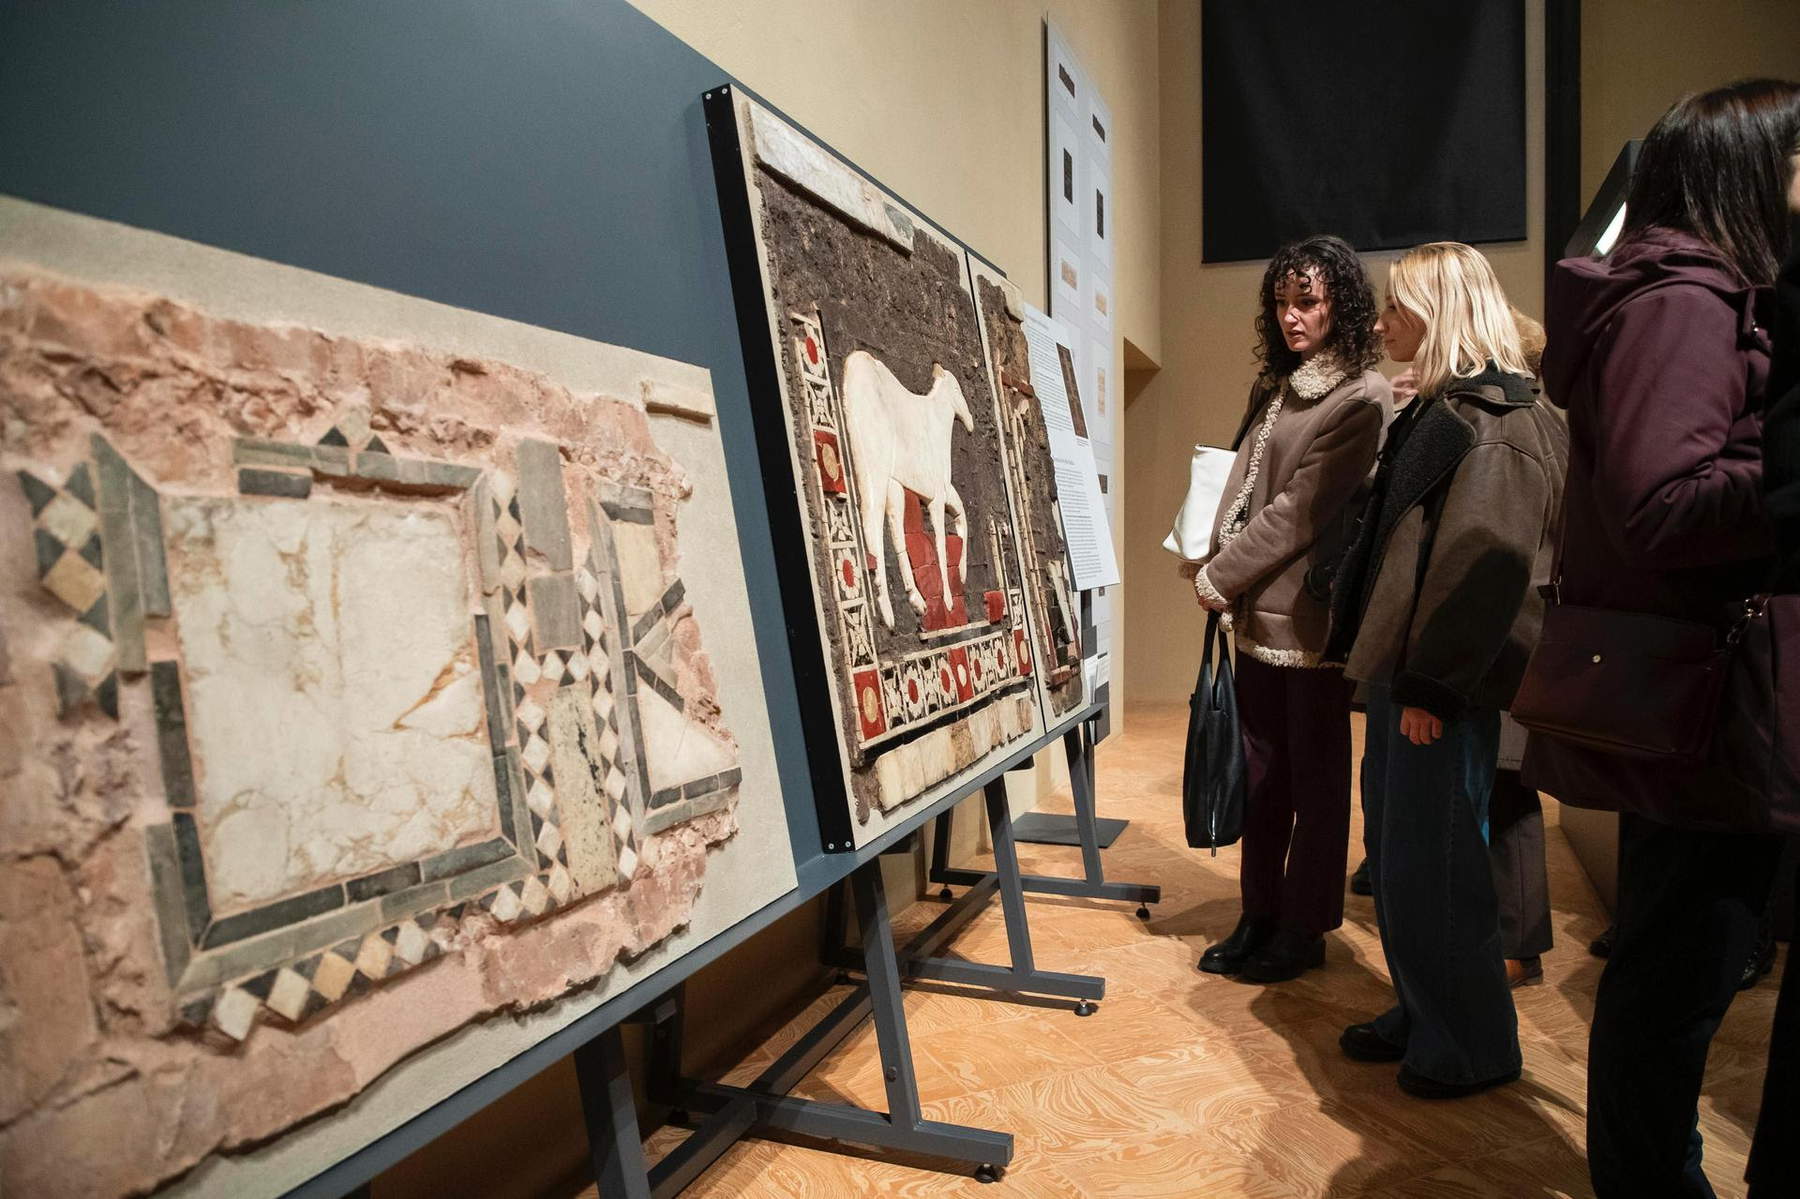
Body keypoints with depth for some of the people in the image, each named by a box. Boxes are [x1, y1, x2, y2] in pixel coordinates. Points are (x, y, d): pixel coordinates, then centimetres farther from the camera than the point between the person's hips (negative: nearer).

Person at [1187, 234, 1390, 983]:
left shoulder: (1360, 398, -8)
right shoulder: (1272, 391, 15)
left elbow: (1301, 509, -15)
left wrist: (1218, 578, -11)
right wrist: (1216, 570, 1)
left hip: (1311, 616, -7)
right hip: (1258, 612, 7)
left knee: (1315, 778, 6)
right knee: (1263, 773, 13)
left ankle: (1304, 929, 20)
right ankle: (1259, 916, 26)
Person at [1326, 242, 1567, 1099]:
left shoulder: (1495, 419, -13)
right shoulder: (1438, 411, 16)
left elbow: (1489, 559, -22)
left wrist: (1432, 684, -21)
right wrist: (1391, 667, 17)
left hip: (1446, 681, -10)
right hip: (1404, 667, 10)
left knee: (1429, 860, 0)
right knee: (1393, 846, 16)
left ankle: (1471, 1046, 19)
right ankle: (1421, 1014, 32)